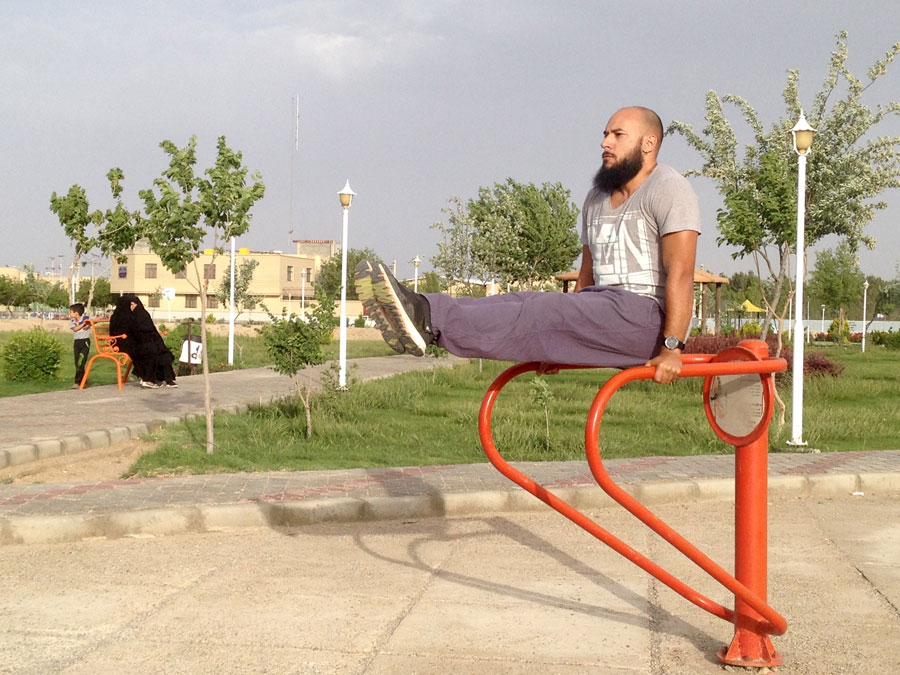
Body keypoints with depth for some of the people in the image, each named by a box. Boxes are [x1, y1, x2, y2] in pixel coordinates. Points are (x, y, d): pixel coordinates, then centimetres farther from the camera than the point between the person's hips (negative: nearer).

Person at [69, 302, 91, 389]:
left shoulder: (86, 318, -8)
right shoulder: (72, 321, 5)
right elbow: (75, 329, -12)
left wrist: (89, 324, -15)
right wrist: (83, 323, -19)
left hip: (85, 341, -6)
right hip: (77, 342, 6)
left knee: (80, 363, -13)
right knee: (77, 363, 7)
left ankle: (78, 382, -13)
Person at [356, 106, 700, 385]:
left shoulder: (668, 189, -5)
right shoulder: (596, 199, 22)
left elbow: (680, 273, -16)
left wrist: (672, 346, -24)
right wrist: (559, 345, 17)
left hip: (648, 315, -7)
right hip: (607, 312, 8)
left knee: (544, 314, -27)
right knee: (520, 302, -16)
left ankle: (430, 321, -42)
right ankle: (427, 314, -35)